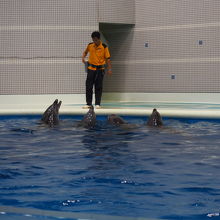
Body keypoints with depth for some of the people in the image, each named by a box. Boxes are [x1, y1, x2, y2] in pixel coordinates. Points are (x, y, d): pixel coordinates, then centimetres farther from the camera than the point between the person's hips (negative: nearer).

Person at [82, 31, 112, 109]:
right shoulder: (90, 45, 2)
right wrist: (83, 57, 1)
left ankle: (97, 104, 7)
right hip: (91, 68, 2)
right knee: (88, 86, 1)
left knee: (98, 87, 1)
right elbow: (85, 52, 22)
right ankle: (88, 103, 9)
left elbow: (107, 58, -4)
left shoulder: (104, 47, -6)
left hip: (100, 69, -2)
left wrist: (109, 69, -10)